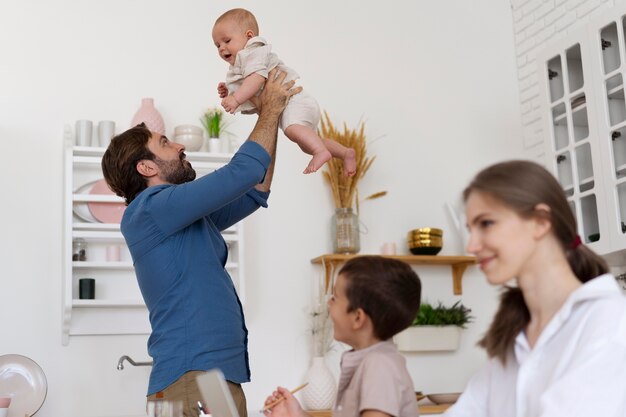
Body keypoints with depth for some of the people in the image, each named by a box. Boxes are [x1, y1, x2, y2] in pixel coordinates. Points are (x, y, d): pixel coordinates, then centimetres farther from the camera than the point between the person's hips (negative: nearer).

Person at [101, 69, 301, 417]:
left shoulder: (191, 217, 19)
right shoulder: (148, 210, -9)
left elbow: (253, 193, 27)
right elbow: (241, 173, -12)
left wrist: (272, 123, 22)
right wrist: (270, 111, 2)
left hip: (225, 375, 9)